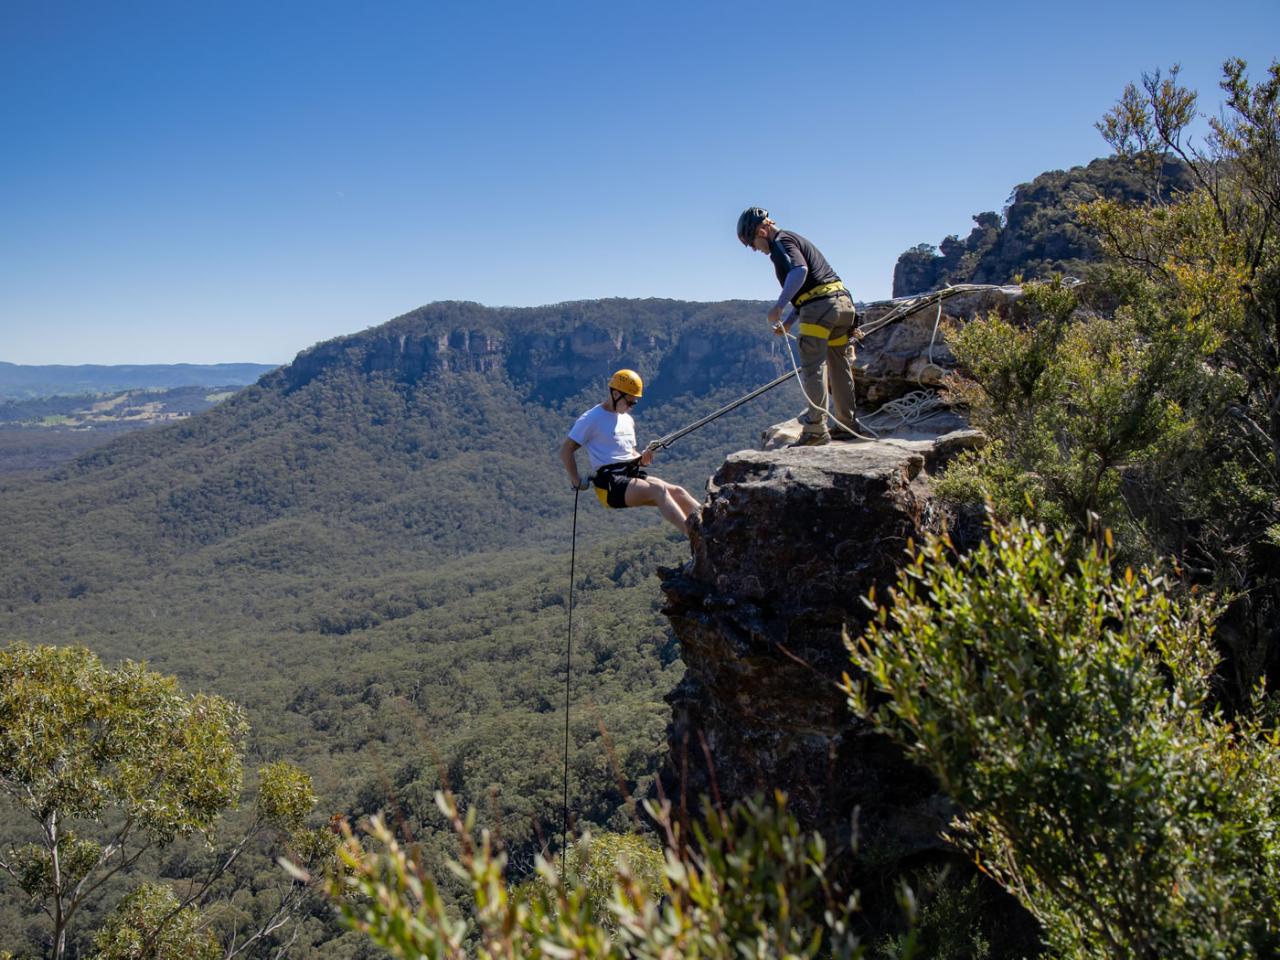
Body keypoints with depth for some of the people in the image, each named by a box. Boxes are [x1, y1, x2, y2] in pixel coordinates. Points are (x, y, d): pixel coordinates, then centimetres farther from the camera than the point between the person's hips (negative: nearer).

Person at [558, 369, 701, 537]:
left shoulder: (628, 420, 20)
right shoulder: (591, 419, -4)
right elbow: (566, 450, -5)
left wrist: (642, 459, 6)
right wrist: (577, 482, -10)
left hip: (633, 475, 8)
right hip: (610, 484, -8)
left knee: (677, 492, -13)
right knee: (659, 489, -29)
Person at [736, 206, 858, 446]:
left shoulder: (781, 243, -4)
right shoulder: (795, 240, 27)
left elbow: (800, 271, -24)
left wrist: (779, 306, -26)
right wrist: (788, 322, 23)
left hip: (819, 306, -10)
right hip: (842, 301, 10)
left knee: (812, 368, -9)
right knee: (840, 369, 13)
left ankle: (816, 428, -13)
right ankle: (845, 425, 19)